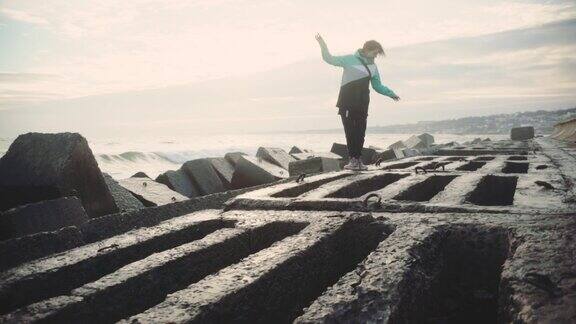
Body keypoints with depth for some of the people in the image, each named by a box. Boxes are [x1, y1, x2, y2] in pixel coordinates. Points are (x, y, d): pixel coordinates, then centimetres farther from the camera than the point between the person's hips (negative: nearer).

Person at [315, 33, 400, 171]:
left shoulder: (373, 67, 16)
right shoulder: (350, 59, 0)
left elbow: (378, 86, 24)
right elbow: (330, 59, -1)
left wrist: (391, 93, 19)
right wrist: (323, 46, -15)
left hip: (362, 102, 5)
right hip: (347, 101, -5)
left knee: (360, 132, 4)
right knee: (350, 130, -6)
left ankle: (358, 159, 9)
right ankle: (353, 159, -5)